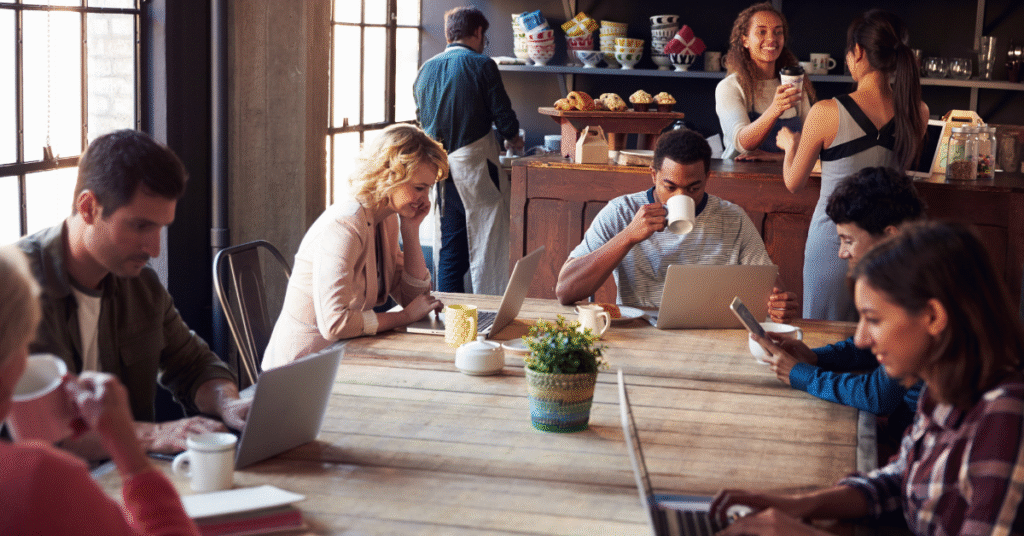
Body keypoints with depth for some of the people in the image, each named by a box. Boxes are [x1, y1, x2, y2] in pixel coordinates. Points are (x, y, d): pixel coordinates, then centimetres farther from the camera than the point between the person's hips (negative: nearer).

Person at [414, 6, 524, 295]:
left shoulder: (426, 69, 10)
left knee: (448, 247, 11)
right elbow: (503, 115, -7)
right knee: (486, 242, 0)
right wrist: (512, 138, 14)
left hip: (437, 170, 6)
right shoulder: (481, 65, -7)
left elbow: (421, 118, 15)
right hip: (474, 163, -5)